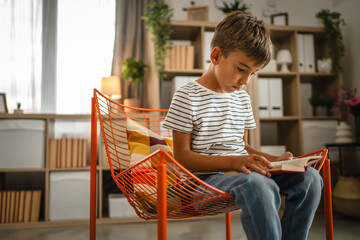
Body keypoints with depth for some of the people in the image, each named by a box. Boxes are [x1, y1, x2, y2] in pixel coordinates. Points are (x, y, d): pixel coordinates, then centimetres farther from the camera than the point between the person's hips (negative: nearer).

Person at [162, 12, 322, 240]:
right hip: (207, 177, -7)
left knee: (309, 177, -10)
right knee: (259, 185, -37)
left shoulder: (243, 99, 16)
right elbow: (182, 156, -12)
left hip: (242, 171, 7)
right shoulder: (187, 97, -8)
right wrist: (232, 161, -23)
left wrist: (273, 159, 3)